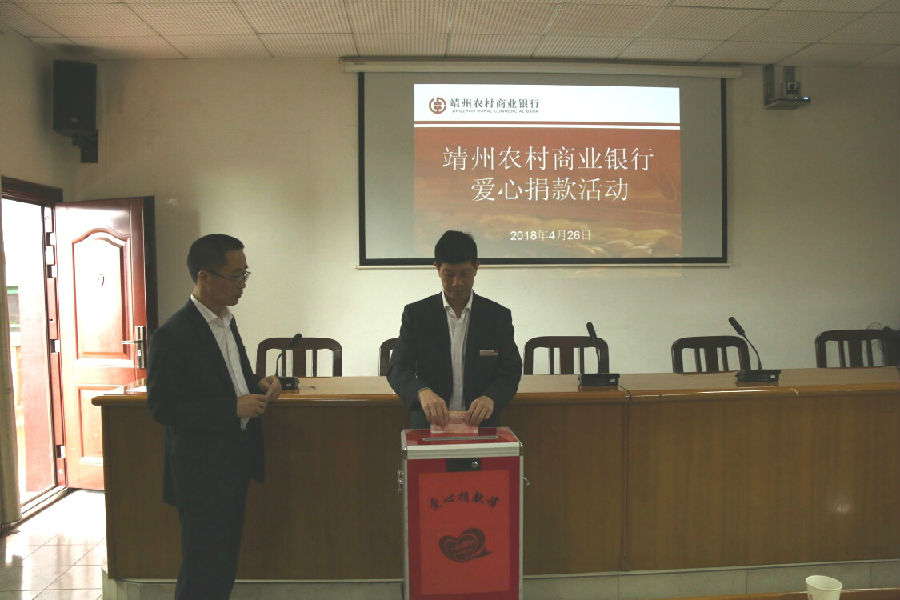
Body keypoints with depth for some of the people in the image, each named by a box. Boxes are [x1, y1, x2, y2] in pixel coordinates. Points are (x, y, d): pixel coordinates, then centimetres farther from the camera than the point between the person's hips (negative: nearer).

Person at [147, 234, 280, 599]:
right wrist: (233, 407, -24)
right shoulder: (173, 334, -19)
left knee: (224, 566, 19)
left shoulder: (226, 322, 8)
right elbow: (162, 407, -21)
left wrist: (257, 384, 0)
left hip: (236, 461, 8)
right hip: (201, 470, -8)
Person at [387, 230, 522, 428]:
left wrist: (491, 398, -16)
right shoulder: (416, 314, 5)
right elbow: (398, 369, -1)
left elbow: (510, 372, 6)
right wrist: (422, 392, -22)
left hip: (481, 427, 1)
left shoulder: (498, 316, 7)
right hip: (429, 425, 0)